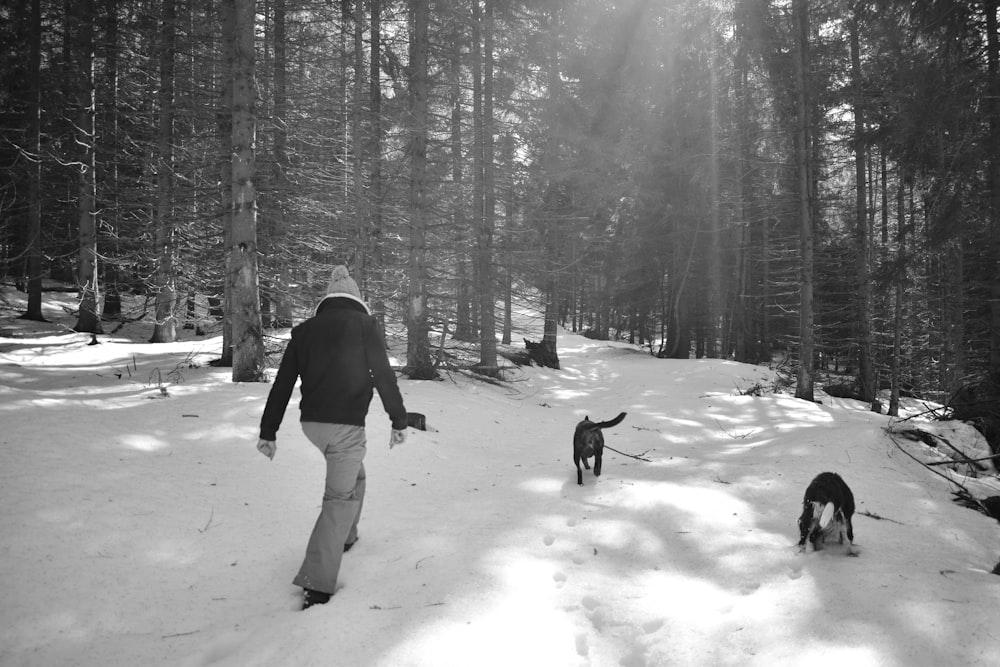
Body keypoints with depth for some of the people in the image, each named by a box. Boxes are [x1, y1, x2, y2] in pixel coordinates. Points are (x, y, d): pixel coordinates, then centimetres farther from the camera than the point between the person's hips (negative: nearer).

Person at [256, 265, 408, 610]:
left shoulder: (304, 330, 10)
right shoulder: (365, 325, -3)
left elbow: (281, 385, 9)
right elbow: (384, 377, -6)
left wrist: (268, 431, 13)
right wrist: (399, 420, 2)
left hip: (312, 423, 6)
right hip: (346, 424, -6)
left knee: (353, 475, 29)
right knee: (340, 498, -3)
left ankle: (345, 537, 41)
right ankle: (316, 584, -10)